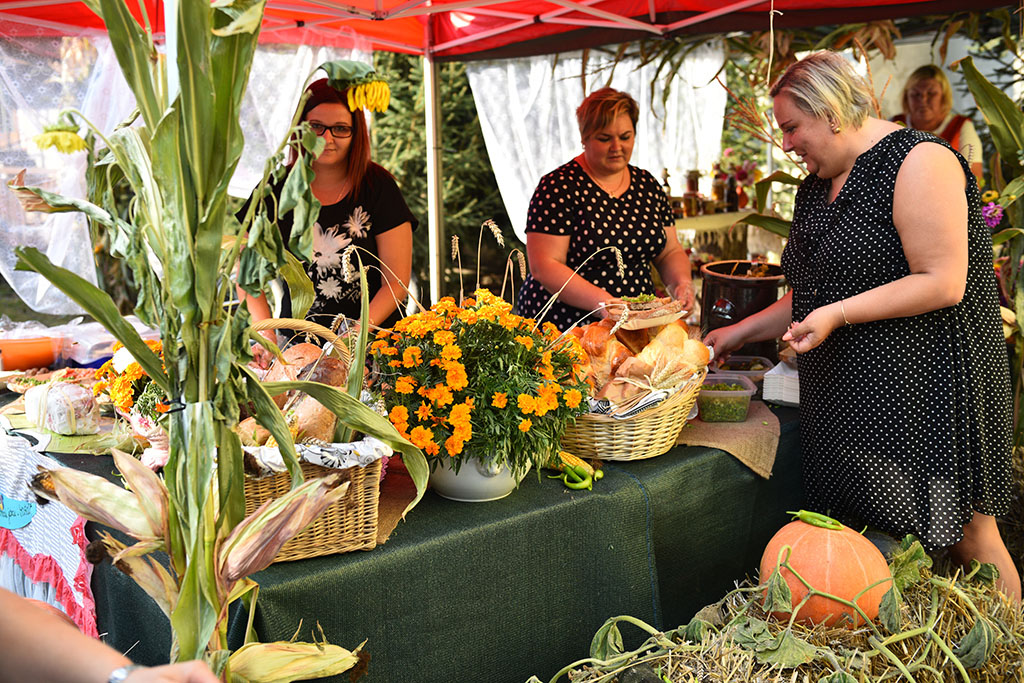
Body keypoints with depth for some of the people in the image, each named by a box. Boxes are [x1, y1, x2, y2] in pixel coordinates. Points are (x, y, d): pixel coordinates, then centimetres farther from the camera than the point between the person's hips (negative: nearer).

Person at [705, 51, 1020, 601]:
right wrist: (742, 332, 15)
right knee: (874, 541, 8)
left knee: (967, 537, 1)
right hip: (847, 391, 8)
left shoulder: (918, 163, -11)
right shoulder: (818, 184, 15)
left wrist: (839, 314, -20)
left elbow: (943, 283, -18)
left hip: (927, 387, -7)